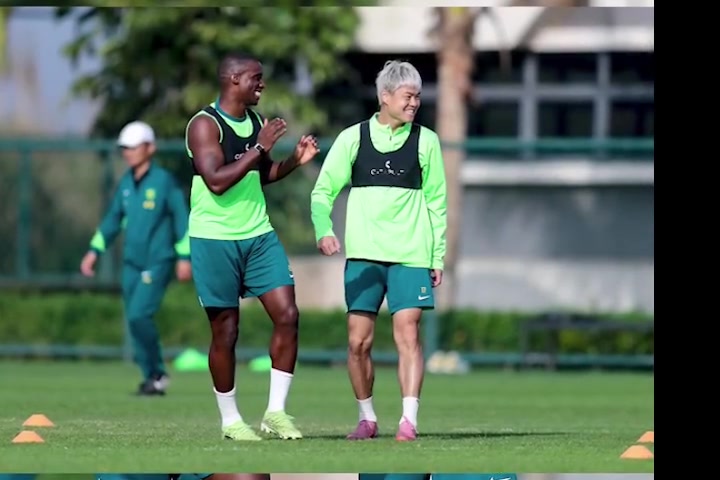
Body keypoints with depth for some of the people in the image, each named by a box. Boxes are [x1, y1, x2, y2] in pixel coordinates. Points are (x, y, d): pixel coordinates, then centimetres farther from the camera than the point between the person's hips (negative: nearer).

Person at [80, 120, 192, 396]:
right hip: (132, 262, 7)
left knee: (139, 315, -18)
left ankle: (157, 375, -3)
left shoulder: (163, 181, -9)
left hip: (158, 261, -7)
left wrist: (184, 257, -10)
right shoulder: (126, 183, 9)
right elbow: (114, 217, 18)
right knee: (134, 320, 5)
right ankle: (153, 377, 16)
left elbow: (182, 218, -7)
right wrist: (95, 251, 14)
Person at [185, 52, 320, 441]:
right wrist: (259, 148, -24)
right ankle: (230, 420, 13)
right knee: (225, 330, 1)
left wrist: (295, 161, 4)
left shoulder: (256, 121, 9)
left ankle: (275, 412, 4)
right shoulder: (204, 125, -13)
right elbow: (216, 181, -24)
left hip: (259, 236, 7)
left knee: (287, 314, -4)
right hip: (215, 239, -7)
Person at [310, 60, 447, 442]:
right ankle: (367, 418, 15)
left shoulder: (426, 141, 4)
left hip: (410, 254, -1)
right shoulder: (352, 138, 3)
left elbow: (436, 202, 9)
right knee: (358, 341, 1)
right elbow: (323, 191, 3)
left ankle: (409, 421, -13)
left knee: (407, 334, -11)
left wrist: (438, 255, 5)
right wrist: (323, 231, -15)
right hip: (363, 253, 1)